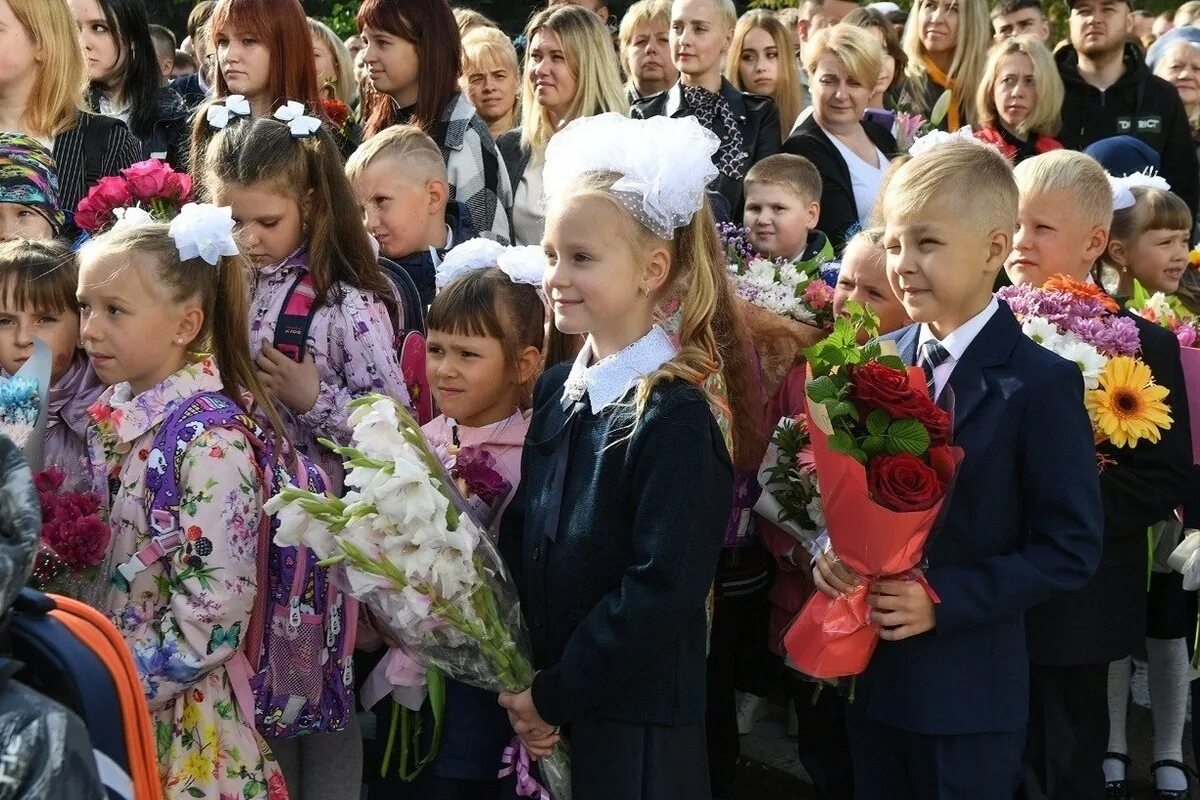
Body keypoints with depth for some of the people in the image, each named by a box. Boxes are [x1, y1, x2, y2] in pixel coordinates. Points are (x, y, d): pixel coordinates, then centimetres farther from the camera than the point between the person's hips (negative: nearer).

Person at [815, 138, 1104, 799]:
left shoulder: (1042, 383, -13)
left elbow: (1070, 549, -14)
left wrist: (943, 600, -20)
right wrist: (830, 549, -9)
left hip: (967, 693, -5)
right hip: (869, 672, 5)